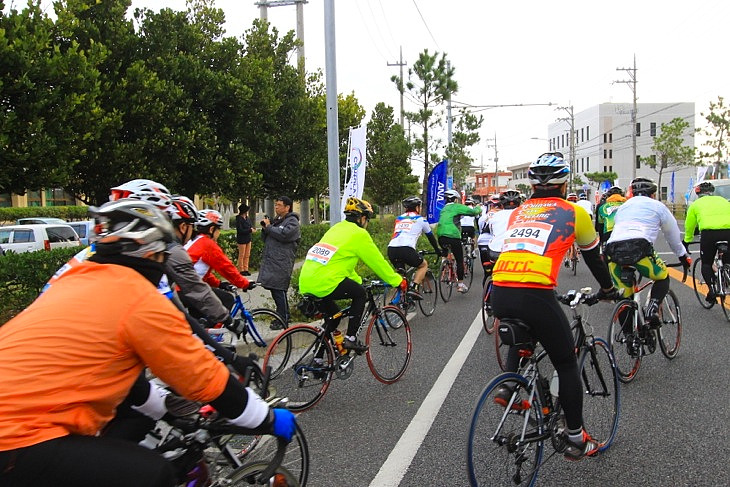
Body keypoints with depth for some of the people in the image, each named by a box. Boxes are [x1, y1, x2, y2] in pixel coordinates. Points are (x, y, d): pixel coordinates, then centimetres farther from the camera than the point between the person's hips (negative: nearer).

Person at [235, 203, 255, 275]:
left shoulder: (247, 219, 8)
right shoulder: (239, 219, -15)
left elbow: (251, 225, 15)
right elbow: (240, 230, -21)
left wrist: (253, 228, -9)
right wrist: (250, 230, -20)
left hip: (248, 239, 8)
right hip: (242, 239, -7)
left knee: (247, 255, 10)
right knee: (241, 256, 1)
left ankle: (245, 269, 17)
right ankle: (241, 270, 8)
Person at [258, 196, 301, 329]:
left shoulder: (292, 221, -4)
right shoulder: (275, 220, 22)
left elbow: (283, 234, -21)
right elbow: (265, 238, 23)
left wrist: (268, 227, -10)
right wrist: (264, 229, 3)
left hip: (282, 262, -9)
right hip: (270, 260, 9)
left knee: (279, 290, -10)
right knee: (274, 289, 10)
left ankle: (282, 319, -5)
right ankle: (284, 315, 20)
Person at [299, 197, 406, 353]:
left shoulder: (337, 228, 24)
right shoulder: (359, 234, 0)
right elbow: (378, 262, 5)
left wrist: (358, 281, 44)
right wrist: (398, 281, 17)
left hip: (305, 284, 8)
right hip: (324, 284, -8)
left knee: (334, 316, 26)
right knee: (360, 294, 13)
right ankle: (350, 338, 9)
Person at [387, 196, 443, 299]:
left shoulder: (398, 219, 27)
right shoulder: (420, 219, 17)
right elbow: (430, 236, 28)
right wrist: (437, 249, 44)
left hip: (391, 249, 4)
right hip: (406, 250, -4)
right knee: (423, 265, 20)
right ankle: (414, 288, 1)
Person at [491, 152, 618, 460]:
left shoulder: (518, 212, 24)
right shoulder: (573, 212, 12)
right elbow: (593, 256, 24)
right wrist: (607, 289, 42)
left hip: (499, 294, 5)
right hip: (534, 296, -5)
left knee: (521, 335, 38)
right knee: (567, 365, 16)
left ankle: (508, 387, 20)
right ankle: (576, 440, 24)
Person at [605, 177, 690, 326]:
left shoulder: (622, 207, 34)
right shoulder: (658, 206, 22)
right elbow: (673, 234, 30)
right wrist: (683, 255, 44)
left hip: (613, 248, 4)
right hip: (638, 247, -4)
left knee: (624, 297, 13)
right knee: (663, 276, 21)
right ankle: (652, 308, -1)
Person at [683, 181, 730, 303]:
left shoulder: (696, 204, 22)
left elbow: (689, 226, 26)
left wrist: (686, 242, 39)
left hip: (709, 232, -2)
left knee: (706, 263, 15)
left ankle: (712, 290, 0)